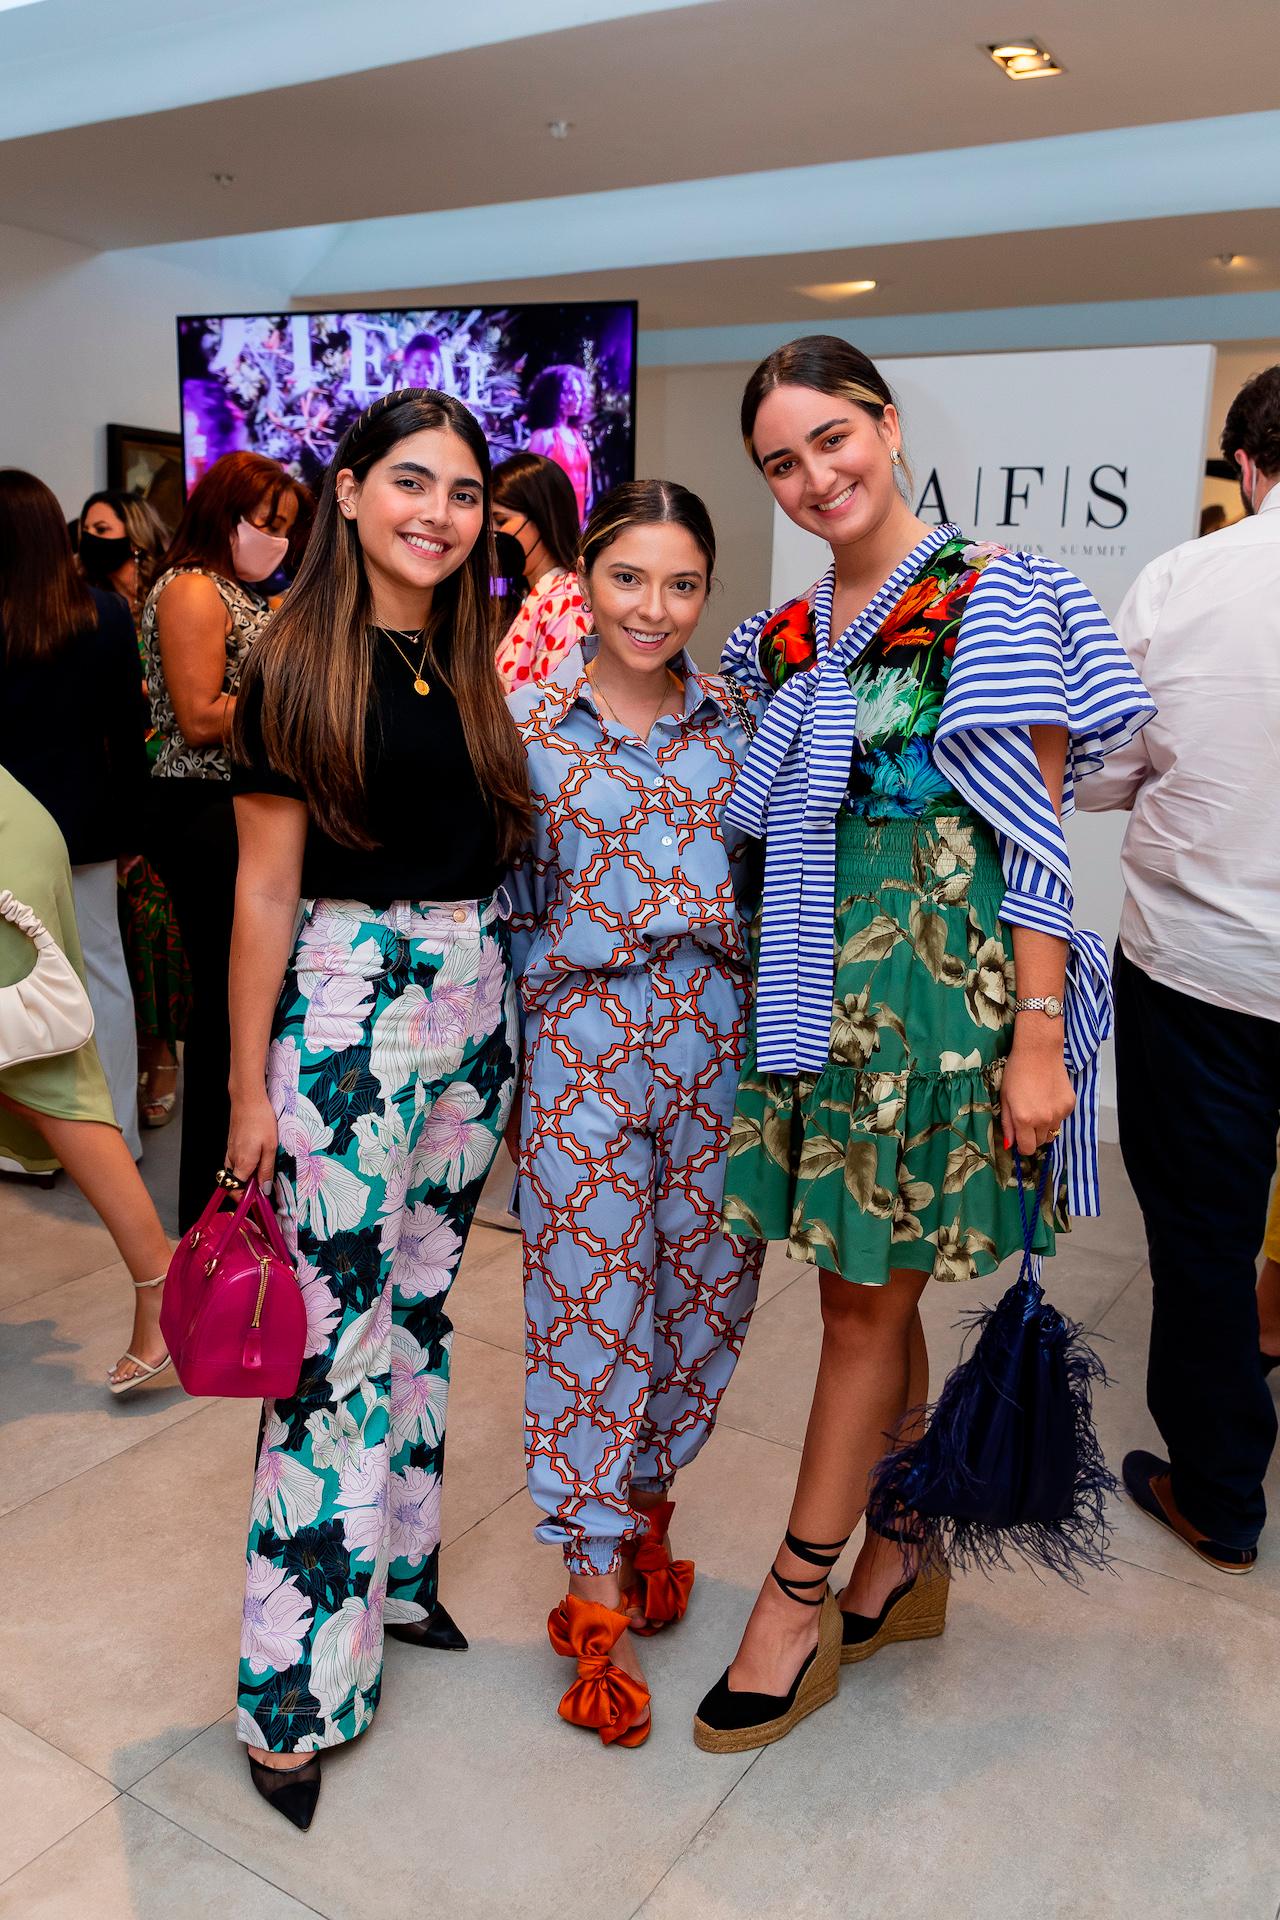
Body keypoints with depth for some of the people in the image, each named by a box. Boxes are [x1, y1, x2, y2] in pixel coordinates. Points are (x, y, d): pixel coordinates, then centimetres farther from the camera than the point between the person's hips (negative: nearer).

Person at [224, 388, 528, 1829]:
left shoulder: (474, 661, 10)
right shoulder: (298, 667, -7)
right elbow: (266, 888, -8)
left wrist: (506, 1023, 14)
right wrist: (250, 1088, -9)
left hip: (475, 1000, 6)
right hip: (344, 1002, -6)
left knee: (423, 1302, 16)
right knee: (333, 1339, -3)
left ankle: (397, 1571, 34)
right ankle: (298, 1685, 11)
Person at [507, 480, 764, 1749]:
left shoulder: (735, 719, 6)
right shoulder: (526, 726, 0)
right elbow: (506, 904, 3)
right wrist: (533, 1029, -1)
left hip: (716, 1033, 3)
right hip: (582, 1039, -2)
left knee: (703, 1284, 10)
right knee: (591, 1298, 2)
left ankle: (645, 1497, 37)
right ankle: (598, 1591, 17)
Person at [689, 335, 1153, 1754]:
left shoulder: (992, 596, -6)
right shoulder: (783, 638, 11)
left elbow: (1035, 828, -10)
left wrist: (1042, 1036, -14)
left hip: (944, 982, -6)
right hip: (820, 984, 6)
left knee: (866, 1292, 3)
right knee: (868, 1286, 14)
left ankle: (798, 1602, 19)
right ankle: (899, 1565, 32)